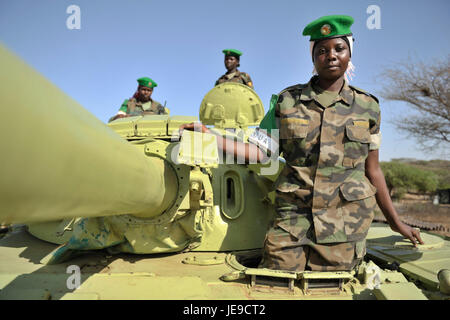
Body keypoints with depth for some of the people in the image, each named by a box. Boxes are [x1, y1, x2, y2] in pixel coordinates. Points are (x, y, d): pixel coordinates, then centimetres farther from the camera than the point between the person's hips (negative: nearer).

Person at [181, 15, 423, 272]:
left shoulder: (367, 107, 6)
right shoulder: (287, 102, 3)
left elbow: (373, 171, 12)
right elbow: (259, 152, 1)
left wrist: (396, 222, 16)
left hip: (346, 221, 1)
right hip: (293, 218, 0)